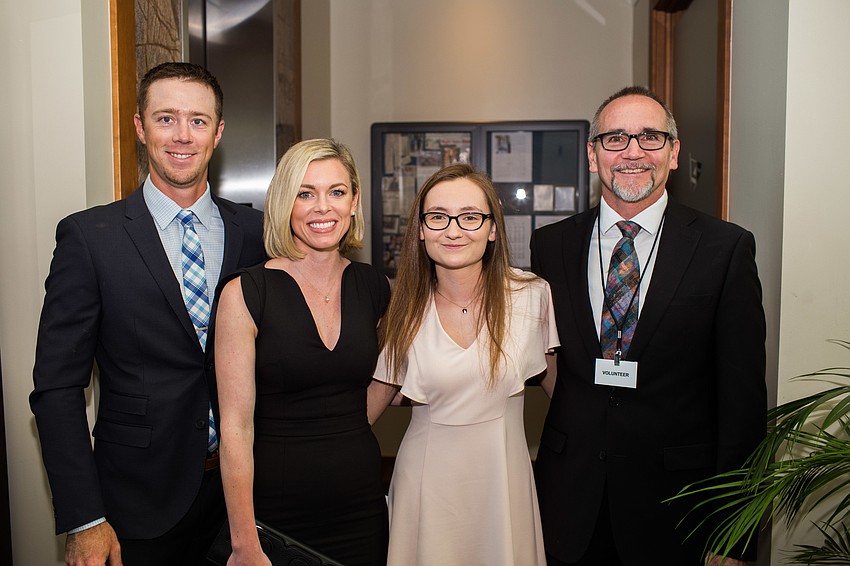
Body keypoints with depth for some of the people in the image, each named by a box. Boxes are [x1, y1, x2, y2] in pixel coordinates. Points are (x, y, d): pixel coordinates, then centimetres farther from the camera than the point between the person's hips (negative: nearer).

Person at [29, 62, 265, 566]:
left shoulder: (255, 231, 0)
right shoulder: (89, 236, -7)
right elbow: (58, 387, -7)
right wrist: (83, 521, -10)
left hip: (243, 489, 3)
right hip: (140, 505, -2)